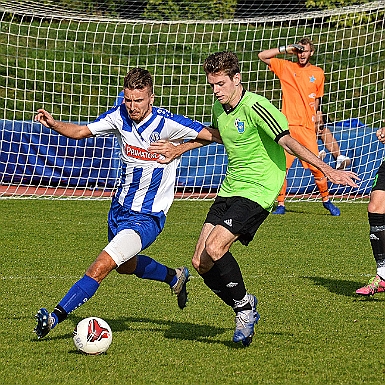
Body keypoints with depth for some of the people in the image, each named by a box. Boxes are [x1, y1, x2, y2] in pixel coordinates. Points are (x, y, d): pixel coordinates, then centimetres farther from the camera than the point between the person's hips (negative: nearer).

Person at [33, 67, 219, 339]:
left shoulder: (167, 123, -22)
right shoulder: (120, 116, -7)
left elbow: (214, 135, -16)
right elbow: (81, 131, 3)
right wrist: (53, 124, -14)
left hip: (148, 217, -7)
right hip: (120, 208, 7)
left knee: (102, 267, -21)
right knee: (125, 266, 30)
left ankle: (56, 317, -21)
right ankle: (174, 277, 55)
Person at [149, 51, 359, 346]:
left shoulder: (254, 107, -18)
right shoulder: (219, 107, 8)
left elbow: (288, 142, -23)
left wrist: (327, 170, -30)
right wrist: (178, 150, 31)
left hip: (258, 191, -8)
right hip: (230, 189, 8)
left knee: (215, 249, -24)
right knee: (200, 263, -1)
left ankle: (245, 307, -3)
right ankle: (245, 310, 16)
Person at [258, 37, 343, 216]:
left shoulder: (318, 73, 11)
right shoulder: (286, 67, 7)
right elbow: (262, 55, 3)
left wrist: (314, 108, 9)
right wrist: (286, 49, 0)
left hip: (307, 127, 1)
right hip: (287, 125, -1)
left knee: (316, 166, -4)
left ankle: (326, 199, 13)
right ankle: (280, 204, 7)